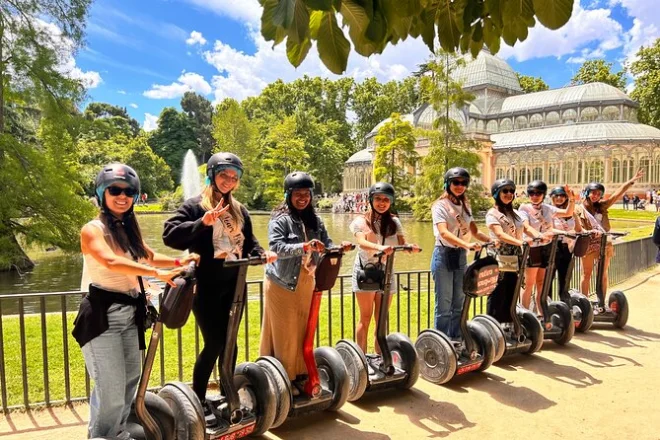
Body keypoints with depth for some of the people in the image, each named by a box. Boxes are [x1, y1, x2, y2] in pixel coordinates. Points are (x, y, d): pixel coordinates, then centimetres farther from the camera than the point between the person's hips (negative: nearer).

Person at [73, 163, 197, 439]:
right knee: (111, 391, -7)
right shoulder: (93, 229, -11)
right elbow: (111, 262, -29)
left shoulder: (129, 229, 12)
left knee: (130, 381, 17)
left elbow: (148, 257, 23)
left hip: (130, 312, 7)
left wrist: (178, 262, 6)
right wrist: (158, 273, -37)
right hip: (102, 315, -7)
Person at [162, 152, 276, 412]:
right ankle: (198, 399, 16)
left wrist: (263, 253, -5)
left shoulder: (239, 210, 12)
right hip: (206, 287, -6)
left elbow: (248, 243, 16)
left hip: (233, 286, 6)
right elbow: (169, 235, -17)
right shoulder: (195, 205, -7)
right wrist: (202, 222, -28)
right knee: (214, 343, -3)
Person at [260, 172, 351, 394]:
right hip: (282, 284, -6)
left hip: (306, 282, 6)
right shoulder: (280, 219, -12)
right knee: (284, 334, 2)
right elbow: (276, 247, -24)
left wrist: (339, 247, -16)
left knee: (303, 331, 13)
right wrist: (304, 246, -36)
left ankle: (300, 375, 27)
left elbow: (326, 244, 5)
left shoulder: (315, 220, 7)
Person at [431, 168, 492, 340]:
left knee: (459, 303, 12)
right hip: (444, 255, -6)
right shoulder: (440, 205, -9)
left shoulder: (465, 206, 13)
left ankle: (456, 341, 22)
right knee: (444, 304, -2)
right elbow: (444, 233, -24)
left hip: (461, 256, 7)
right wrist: (466, 244, -38)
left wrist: (491, 240, -8)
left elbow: (474, 231, 10)